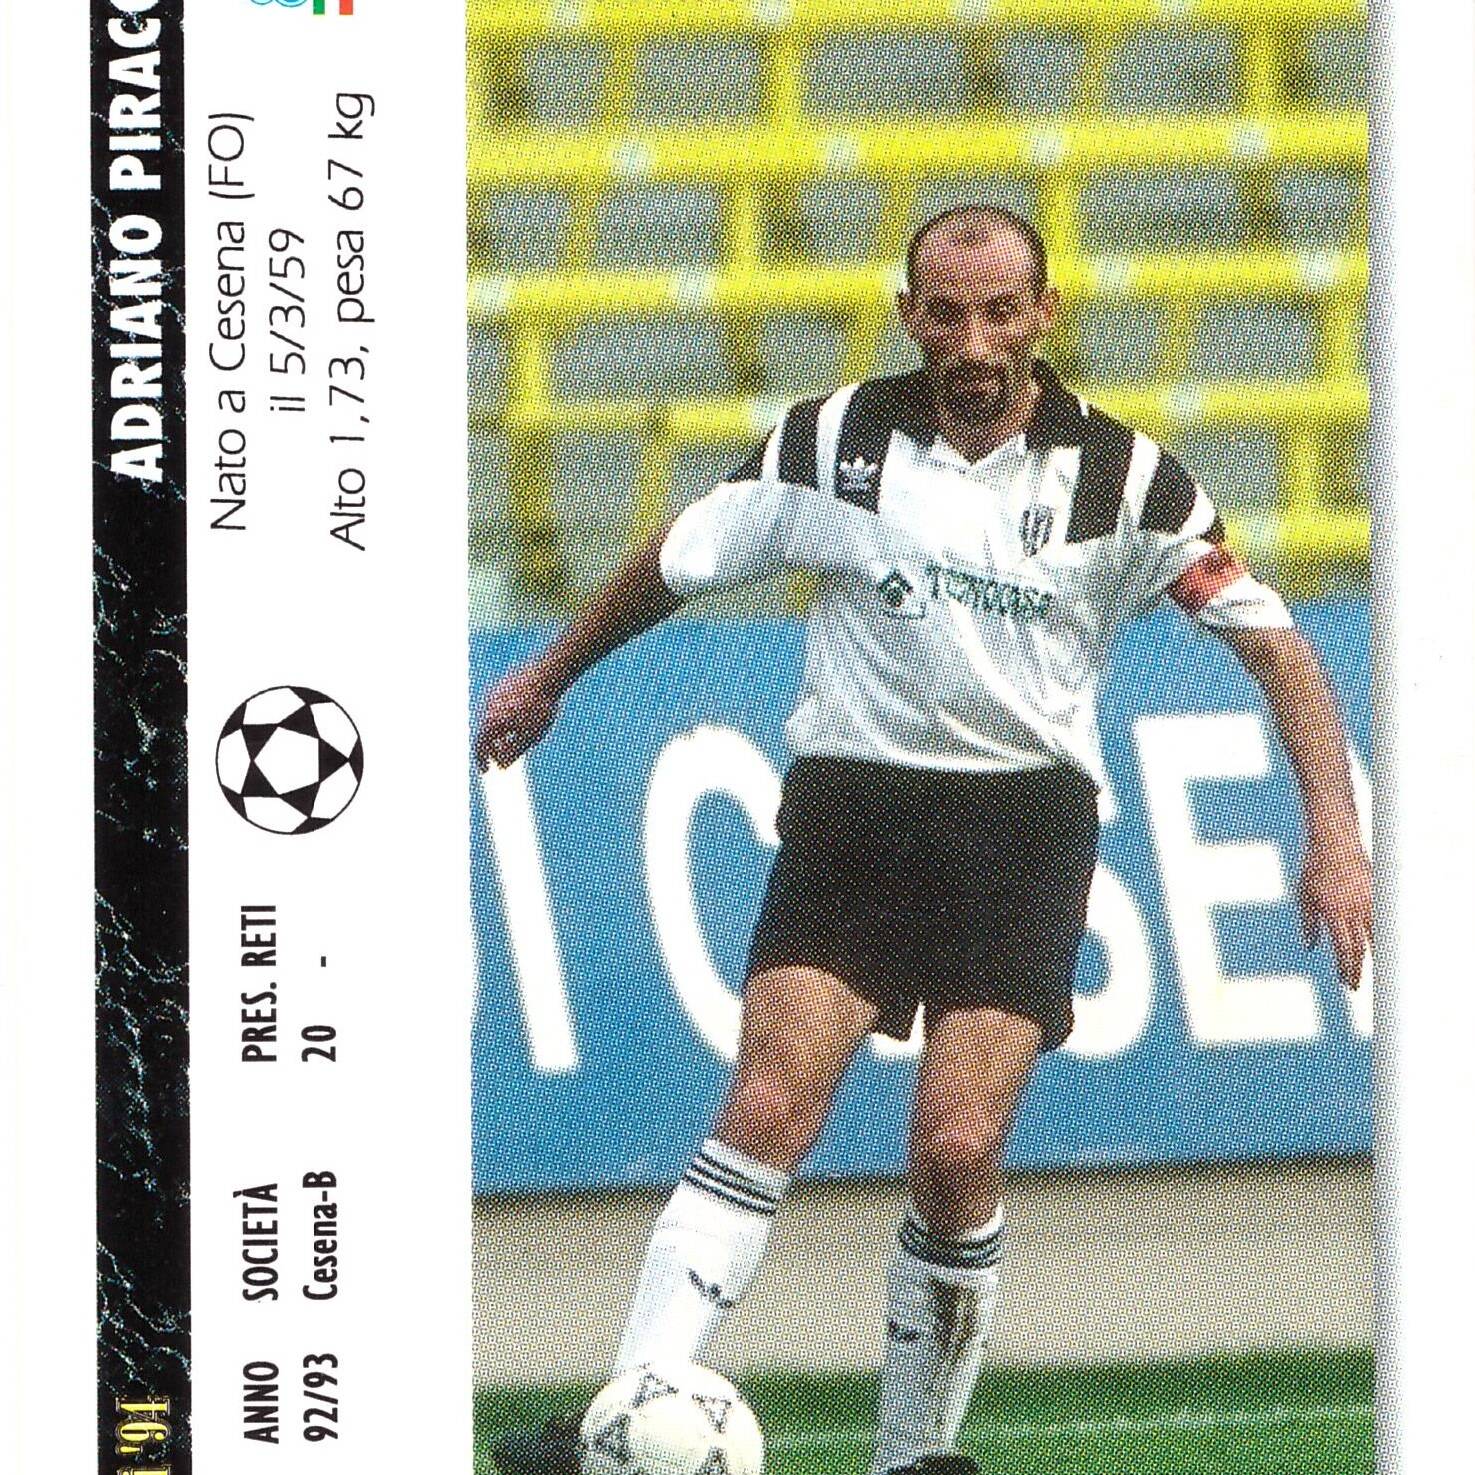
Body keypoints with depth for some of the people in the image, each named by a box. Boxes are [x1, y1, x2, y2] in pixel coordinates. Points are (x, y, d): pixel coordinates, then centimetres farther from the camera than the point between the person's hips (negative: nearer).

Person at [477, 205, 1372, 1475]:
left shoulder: (1121, 478, -2)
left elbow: (1273, 642, -1)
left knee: (957, 1152, -13)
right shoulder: (836, 442, 1)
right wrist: (549, 679, 27)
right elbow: (681, 559, 16)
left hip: (1023, 825, 0)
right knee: (767, 1114, -16)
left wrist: (1334, 835, -12)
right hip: (850, 805, 1)